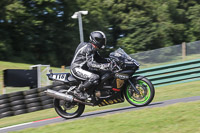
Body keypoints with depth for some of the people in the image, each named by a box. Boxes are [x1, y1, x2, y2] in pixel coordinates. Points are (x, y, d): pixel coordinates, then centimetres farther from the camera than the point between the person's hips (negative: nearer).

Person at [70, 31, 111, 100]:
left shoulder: (93, 48, 13)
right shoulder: (88, 48, -19)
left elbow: (99, 59, 17)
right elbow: (90, 63, -29)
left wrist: (110, 62, 2)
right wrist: (103, 66, -39)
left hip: (83, 68, 11)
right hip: (76, 68, -11)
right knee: (95, 77, -31)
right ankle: (78, 91, -19)